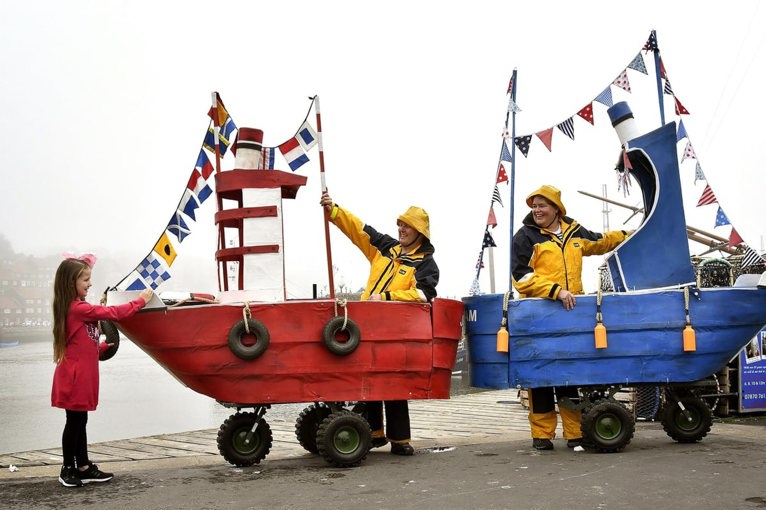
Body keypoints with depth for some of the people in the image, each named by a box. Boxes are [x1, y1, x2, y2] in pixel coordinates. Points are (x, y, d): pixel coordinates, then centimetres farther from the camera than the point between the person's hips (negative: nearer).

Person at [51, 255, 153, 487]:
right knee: (75, 422, 1)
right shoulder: (78, 308, -18)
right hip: (75, 377, -9)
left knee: (79, 422, 13)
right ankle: (68, 469, 11)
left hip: (82, 376, 9)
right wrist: (140, 301, -8)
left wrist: (102, 346, 8)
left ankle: (84, 468, 20)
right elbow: (112, 313, -17)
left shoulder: (76, 308, 12)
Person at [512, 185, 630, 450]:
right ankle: (542, 434, 7)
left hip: (571, 312, 4)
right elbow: (522, 277, -11)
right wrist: (555, 291, -21)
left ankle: (574, 432, 14)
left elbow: (600, 241, 35)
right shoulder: (525, 236, -2)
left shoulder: (574, 232, 14)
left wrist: (628, 236, 41)